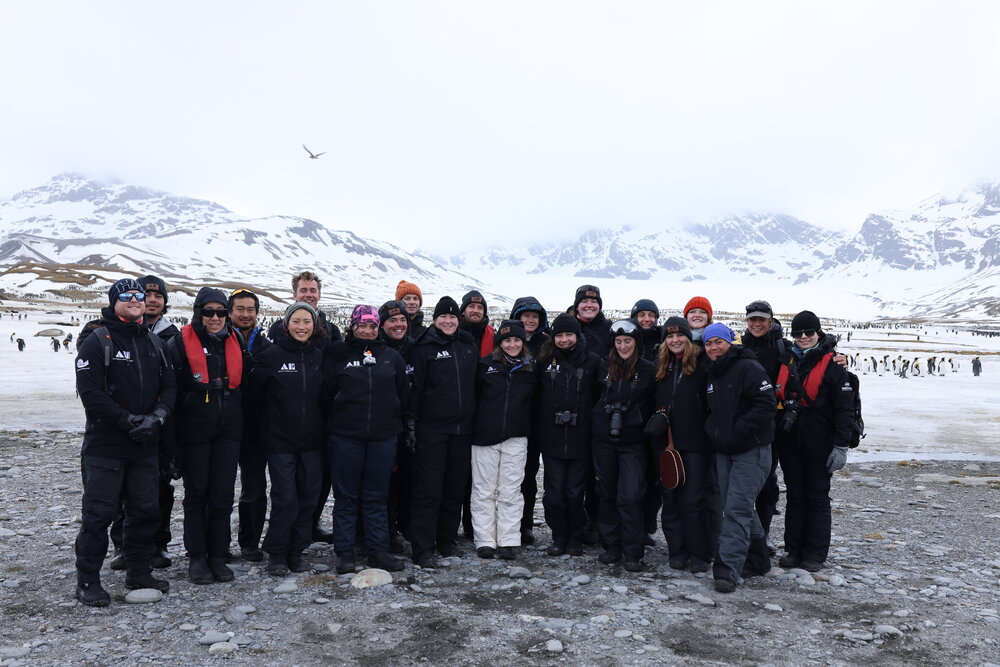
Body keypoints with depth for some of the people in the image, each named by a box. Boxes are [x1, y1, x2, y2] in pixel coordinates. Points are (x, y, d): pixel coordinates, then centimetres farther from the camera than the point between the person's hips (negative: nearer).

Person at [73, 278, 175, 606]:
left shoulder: (155, 343, 12)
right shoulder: (96, 343, -6)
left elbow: (169, 386, 8)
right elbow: (91, 393, -15)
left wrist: (157, 416, -10)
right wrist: (130, 421, -17)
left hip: (145, 446, 5)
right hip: (104, 446, -5)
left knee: (145, 510, 12)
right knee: (99, 513, 0)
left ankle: (138, 572, 26)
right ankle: (87, 581, 13)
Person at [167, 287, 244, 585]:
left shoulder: (235, 343, 10)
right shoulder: (180, 343, -5)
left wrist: (240, 423, 14)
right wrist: (170, 434, -10)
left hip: (228, 431, 3)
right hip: (194, 431, -3)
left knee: (223, 495, 5)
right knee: (196, 494, 7)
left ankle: (218, 556, 17)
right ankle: (197, 557, 19)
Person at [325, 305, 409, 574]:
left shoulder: (391, 357, 9)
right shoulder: (337, 355, 3)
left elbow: (403, 395, 13)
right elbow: (326, 394, 3)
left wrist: (392, 423, 10)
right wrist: (339, 418, 1)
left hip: (383, 437, 2)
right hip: (345, 437, -2)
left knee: (377, 496, 9)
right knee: (346, 496, 5)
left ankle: (379, 551, 17)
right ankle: (344, 552, 14)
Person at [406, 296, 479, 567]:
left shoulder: (469, 346, 11)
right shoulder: (424, 348, -3)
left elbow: (477, 383, 17)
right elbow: (414, 388, -5)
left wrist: (476, 421, 14)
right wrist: (411, 425, -9)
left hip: (462, 429, 5)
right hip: (431, 430, -5)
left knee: (456, 488, 11)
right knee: (429, 490, -4)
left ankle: (447, 539, 25)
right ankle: (423, 548, 2)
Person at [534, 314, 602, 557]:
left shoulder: (592, 361, 3)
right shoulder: (545, 361, 8)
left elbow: (599, 397, 3)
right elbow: (536, 398, 11)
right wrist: (537, 431, 6)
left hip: (580, 438, -1)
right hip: (552, 438, 2)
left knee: (575, 492, 4)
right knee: (554, 492, 4)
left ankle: (575, 540, 19)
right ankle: (558, 538, 18)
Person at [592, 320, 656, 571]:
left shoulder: (648, 370, -1)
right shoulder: (604, 367, 7)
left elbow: (656, 403, 5)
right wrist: (597, 422, 11)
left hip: (633, 441, -3)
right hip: (604, 439, 3)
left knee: (630, 496, -7)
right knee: (607, 494, 10)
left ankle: (633, 553, 4)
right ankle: (611, 546, 22)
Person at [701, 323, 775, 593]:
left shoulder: (748, 368, -13)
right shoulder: (711, 374, 13)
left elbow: (766, 404, -21)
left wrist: (737, 432, -19)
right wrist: (713, 432, 10)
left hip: (750, 451, -8)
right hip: (723, 451, 8)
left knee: (737, 509, -11)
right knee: (737, 507, 16)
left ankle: (727, 571, -11)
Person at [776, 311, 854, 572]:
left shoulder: (832, 364, -6)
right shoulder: (788, 362, 10)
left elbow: (845, 407, -9)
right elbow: (777, 399, 20)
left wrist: (841, 445, -13)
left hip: (819, 443, -5)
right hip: (790, 441, 5)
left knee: (817, 497, 4)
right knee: (794, 496, 10)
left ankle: (815, 554, 12)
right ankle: (793, 550, 18)